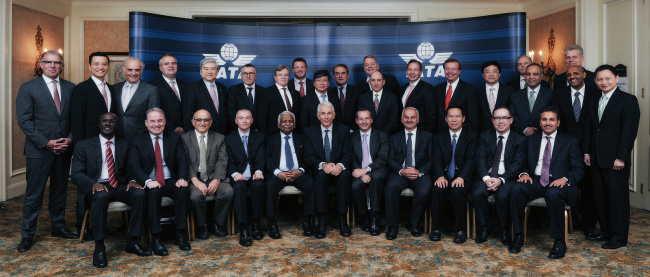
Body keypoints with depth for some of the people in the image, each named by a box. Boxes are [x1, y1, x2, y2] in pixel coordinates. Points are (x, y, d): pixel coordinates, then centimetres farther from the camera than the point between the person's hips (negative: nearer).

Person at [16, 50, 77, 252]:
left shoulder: (71, 88, 8)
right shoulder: (28, 88, -2)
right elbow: (24, 120, -7)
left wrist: (70, 138, -7)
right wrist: (46, 142, -15)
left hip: (64, 149, 4)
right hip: (39, 151, -3)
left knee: (60, 190, 14)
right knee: (34, 194, 2)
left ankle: (58, 226, 28)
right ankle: (27, 235, 13)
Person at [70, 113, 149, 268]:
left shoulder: (125, 146, 16)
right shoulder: (84, 146, 8)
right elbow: (76, 174, -1)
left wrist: (132, 181, -15)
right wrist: (93, 184, -22)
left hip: (119, 186, 2)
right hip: (97, 187, -2)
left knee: (140, 193, -29)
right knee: (100, 196, -38)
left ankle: (132, 242, -19)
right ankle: (99, 248, -29)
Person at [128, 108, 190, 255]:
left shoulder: (174, 138, 12)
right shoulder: (137, 141, 7)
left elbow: (182, 160, 2)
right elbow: (133, 166, -5)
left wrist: (182, 178, -19)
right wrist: (148, 181, -24)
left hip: (170, 182, 2)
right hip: (150, 184, -1)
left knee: (183, 190, -29)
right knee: (153, 193, -34)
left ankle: (181, 235, -21)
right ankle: (156, 239, -27)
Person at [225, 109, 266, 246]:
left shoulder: (259, 137, 13)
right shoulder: (229, 139, 11)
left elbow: (260, 158, 0)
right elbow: (229, 161, 2)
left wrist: (259, 171, -22)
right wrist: (235, 173, -21)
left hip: (254, 176, 1)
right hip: (239, 177, 0)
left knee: (258, 185, -33)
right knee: (239, 186, -34)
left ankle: (256, 223, -18)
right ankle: (243, 229, -35)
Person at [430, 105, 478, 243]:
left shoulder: (471, 136, 8)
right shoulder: (439, 137, 13)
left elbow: (470, 159, -6)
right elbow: (436, 159, 1)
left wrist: (461, 177, -23)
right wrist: (440, 176, -19)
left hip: (462, 178, -2)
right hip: (444, 177, 2)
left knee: (457, 191, -34)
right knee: (437, 190, -30)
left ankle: (460, 230, -18)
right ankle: (435, 229, -17)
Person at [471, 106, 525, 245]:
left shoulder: (519, 140, 8)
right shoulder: (485, 136, 12)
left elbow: (517, 164, -3)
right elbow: (480, 159, 1)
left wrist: (501, 179, -19)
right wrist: (486, 178, -17)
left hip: (507, 178, -1)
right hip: (486, 176, 2)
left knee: (503, 195, -32)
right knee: (477, 193, -29)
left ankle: (505, 229, -7)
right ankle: (483, 227, -7)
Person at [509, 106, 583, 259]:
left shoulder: (570, 141, 11)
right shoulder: (531, 140, 19)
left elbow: (578, 169, 4)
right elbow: (524, 163, 17)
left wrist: (565, 179, -17)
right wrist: (524, 174, -7)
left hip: (558, 183, -2)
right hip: (535, 181, 3)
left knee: (553, 194, -38)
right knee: (516, 189, -30)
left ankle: (559, 241, -22)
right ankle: (518, 236, -20)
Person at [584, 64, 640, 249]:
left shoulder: (628, 100, -5)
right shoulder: (593, 102, 15)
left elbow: (630, 130, -11)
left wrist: (621, 157, -16)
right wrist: (587, 152, 10)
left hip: (616, 160, -6)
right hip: (597, 159, 6)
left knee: (618, 197, 1)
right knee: (601, 197, 12)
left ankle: (619, 237, 10)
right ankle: (606, 231, 24)